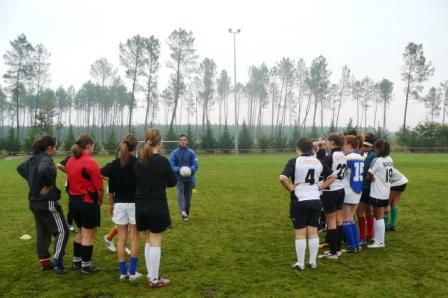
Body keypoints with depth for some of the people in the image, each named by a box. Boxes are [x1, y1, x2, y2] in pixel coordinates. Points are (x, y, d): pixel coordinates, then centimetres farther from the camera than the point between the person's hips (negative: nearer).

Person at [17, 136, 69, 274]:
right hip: (47, 202, -9)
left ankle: (44, 262, 24)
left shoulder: (33, 159, 10)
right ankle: (57, 263, -1)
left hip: (35, 201, 9)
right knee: (62, 231, 0)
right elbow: (45, 171, -43)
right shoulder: (46, 160, -19)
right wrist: (47, 185, -26)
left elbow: (20, 168, 29)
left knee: (42, 232, 17)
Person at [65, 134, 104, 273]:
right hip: (88, 202, -8)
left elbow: (72, 180, 8)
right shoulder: (90, 162, -17)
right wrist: (100, 201, 0)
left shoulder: (70, 161, 6)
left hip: (73, 201, 8)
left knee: (81, 232, 22)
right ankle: (86, 265, 12)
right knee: (88, 234, 4)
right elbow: (99, 187, -17)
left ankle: (76, 261, 30)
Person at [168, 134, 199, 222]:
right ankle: (183, 211, -37)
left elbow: (195, 165, -5)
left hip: (189, 178, 2)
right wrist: (179, 170, -25)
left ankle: (186, 214, 24)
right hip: (179, 177, -2)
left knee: (187, 197, 9)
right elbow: (171, 164, -10)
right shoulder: (175, 152, -5)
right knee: (180, 193, -23)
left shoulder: (191, 152, -3)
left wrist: (190, 170, -25)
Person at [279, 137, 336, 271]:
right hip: (315, 200, 4)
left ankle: (300, 264, 12)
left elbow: (282, 178, -24)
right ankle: (313, 262, 19)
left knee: (300, 233, 5)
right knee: (313, 232, 12)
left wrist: (290, 189, -9)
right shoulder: (318, 162, 6)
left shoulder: (294, 161, -10)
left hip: (299, 201, -4)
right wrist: (320, 187, 10)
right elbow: (332, 177, 13)